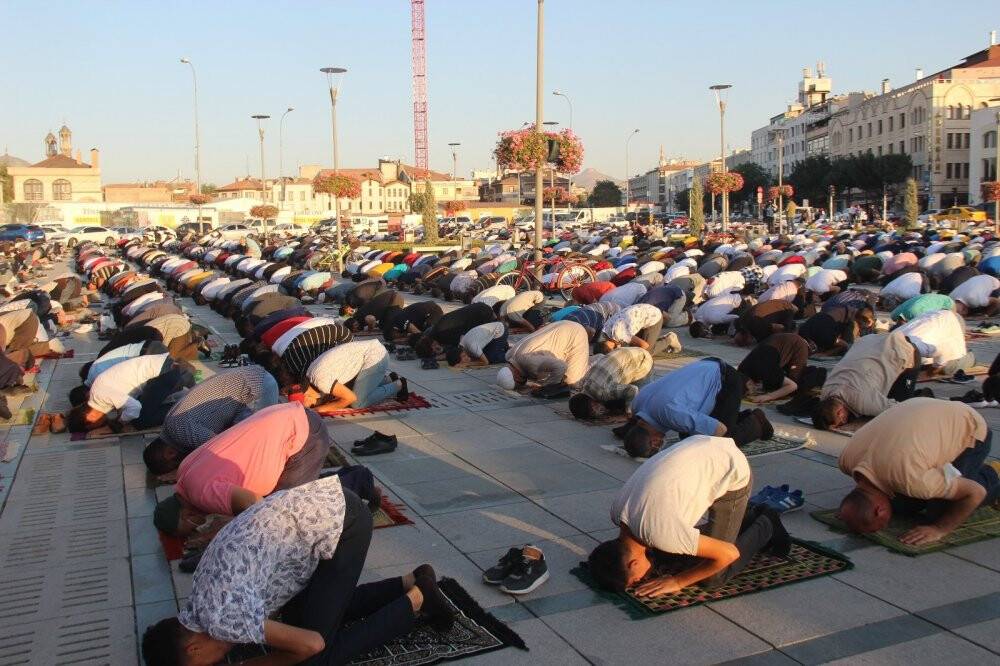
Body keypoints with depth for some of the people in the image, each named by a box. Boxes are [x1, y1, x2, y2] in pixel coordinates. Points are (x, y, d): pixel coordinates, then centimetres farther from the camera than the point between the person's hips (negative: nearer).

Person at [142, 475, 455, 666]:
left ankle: (416, 599, 7)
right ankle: (410, 583, 18)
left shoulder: (222, 619, -15)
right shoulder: (201, 596, 12)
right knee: (297, 617, 19)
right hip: (323, 503, 9)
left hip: (340, 523, -9)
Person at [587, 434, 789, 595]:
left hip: (733, 473, -7)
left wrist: (677, 582, -16)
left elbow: (729, 554, -23)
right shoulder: (617, 510, -11)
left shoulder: (659, 533, -34)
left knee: (713, 578, -5)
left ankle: (764, 527, 18)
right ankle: (752, 518, 29)